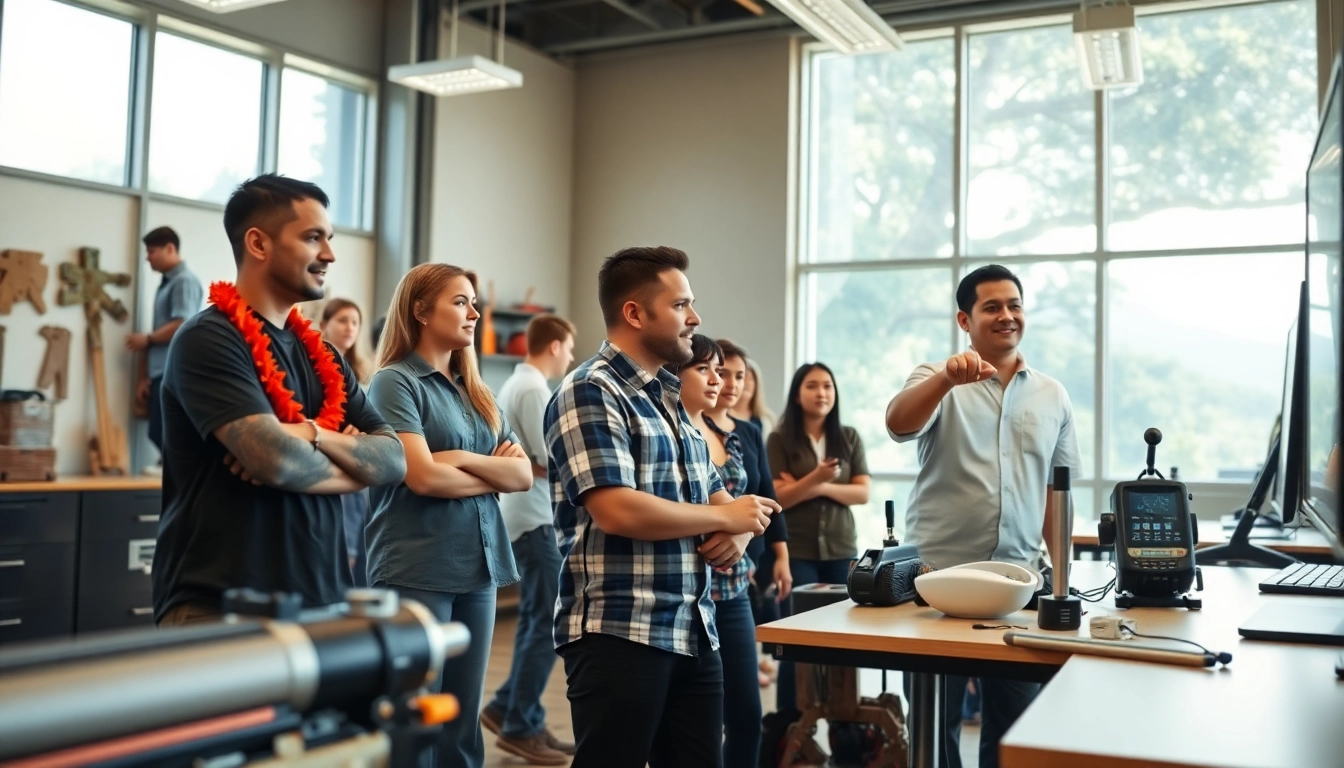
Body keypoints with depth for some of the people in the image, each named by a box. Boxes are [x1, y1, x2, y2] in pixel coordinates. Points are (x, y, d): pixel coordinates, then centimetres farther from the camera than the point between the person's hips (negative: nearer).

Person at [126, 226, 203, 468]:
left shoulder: (185, 281, -8)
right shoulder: (165, 284, 20)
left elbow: (182, 325, -19)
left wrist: (147, 339, -4)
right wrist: (146, 376, 17)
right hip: (160, 374, 9)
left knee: (164, 435, -9)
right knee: (159, 435, 8)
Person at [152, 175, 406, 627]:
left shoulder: (321, 355, 13)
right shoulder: (208, 340, -10)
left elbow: (393, 459, 4)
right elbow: (277, 459, -21)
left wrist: (313, 435, -14)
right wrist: (354, 467, -2)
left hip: (321, 600, 7)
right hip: (219, 606, -6)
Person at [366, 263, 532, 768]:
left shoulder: (476, 393, 15)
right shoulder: (395, 382, -6)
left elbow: (524, 474, 7)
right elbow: (422, 477, -16)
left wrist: (463, 459, -9)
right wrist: (494, 474, -1)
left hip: (479, 569, 7)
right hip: (417, 572, -7)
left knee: (464, 724, 11)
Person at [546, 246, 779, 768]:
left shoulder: (673, 396, 16)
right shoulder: (590, 393, -11)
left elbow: (712, 494, 21)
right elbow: (618, 510, -23)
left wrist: (737, 531, -3)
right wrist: (725, 517, -11)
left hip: (695, 633, 8)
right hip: (619, 634, -8)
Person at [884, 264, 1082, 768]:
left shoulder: (1053, 396, 9)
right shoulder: (938, 381, -2)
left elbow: (1058, 489, 12)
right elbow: (899, 426, -23)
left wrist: (1060, 569, 8)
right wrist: (946, 379, -39)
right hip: (937, 573, -3)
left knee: (1015, 720, 12)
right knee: (934, 720, 9)